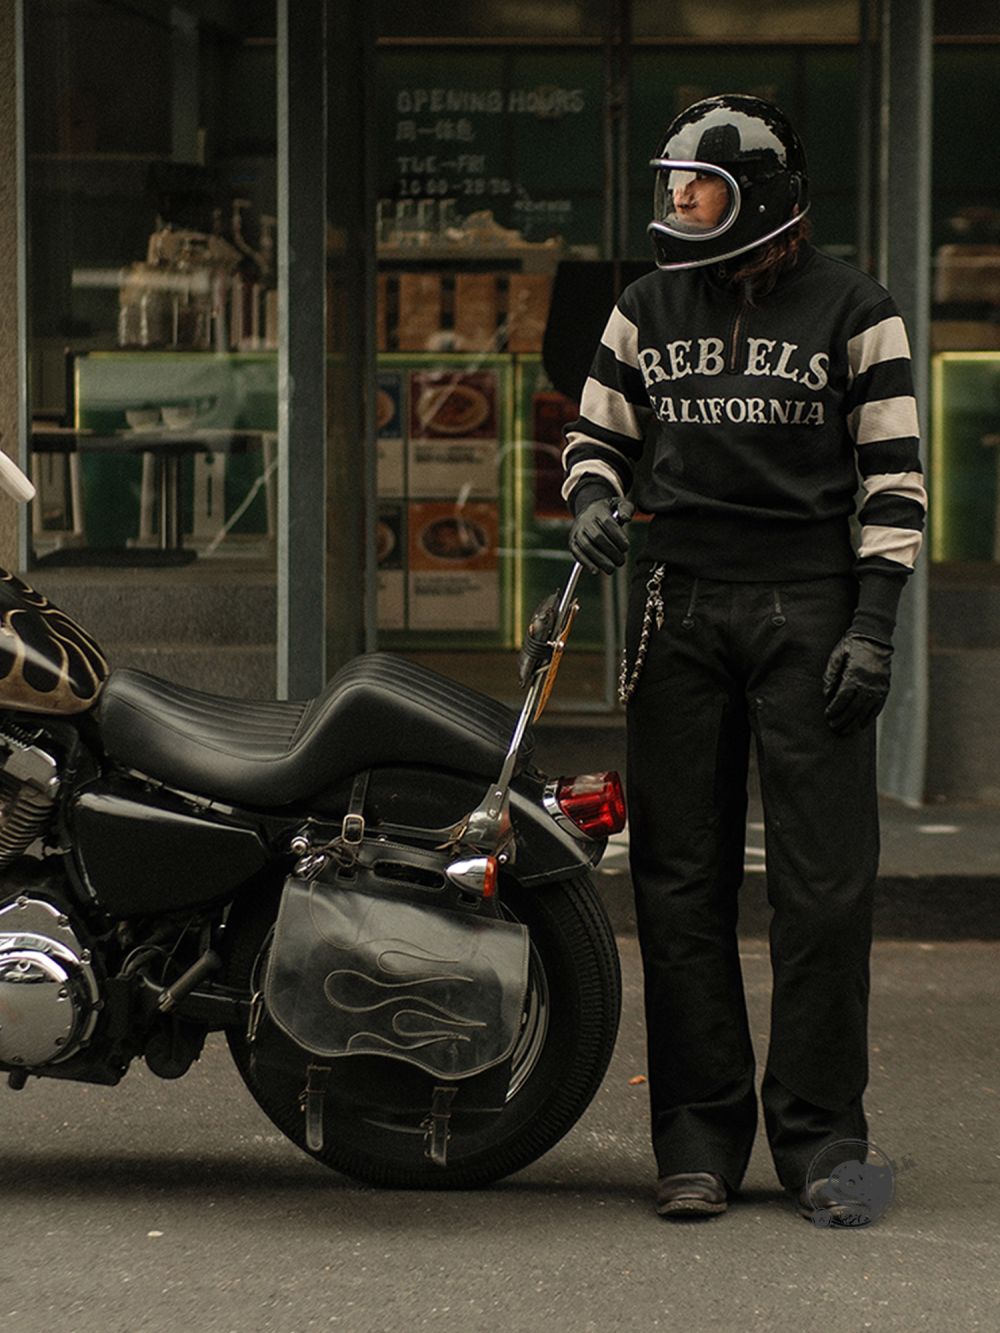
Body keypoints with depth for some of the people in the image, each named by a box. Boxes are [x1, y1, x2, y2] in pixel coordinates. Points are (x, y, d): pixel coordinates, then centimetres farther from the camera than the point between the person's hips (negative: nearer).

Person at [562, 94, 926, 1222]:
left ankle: (818, 1133, 3)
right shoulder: (646, 311, 12)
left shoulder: (850, 310, 2)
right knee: (680, 881, 2)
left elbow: (895, 474, 1)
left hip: (809, 607, -3)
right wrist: (593, 500, -2)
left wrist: (873, 623, -7)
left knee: (824, 883, -5)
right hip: (679, 607, 3)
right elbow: (595, 434, 21)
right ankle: (698, 1138, 8)